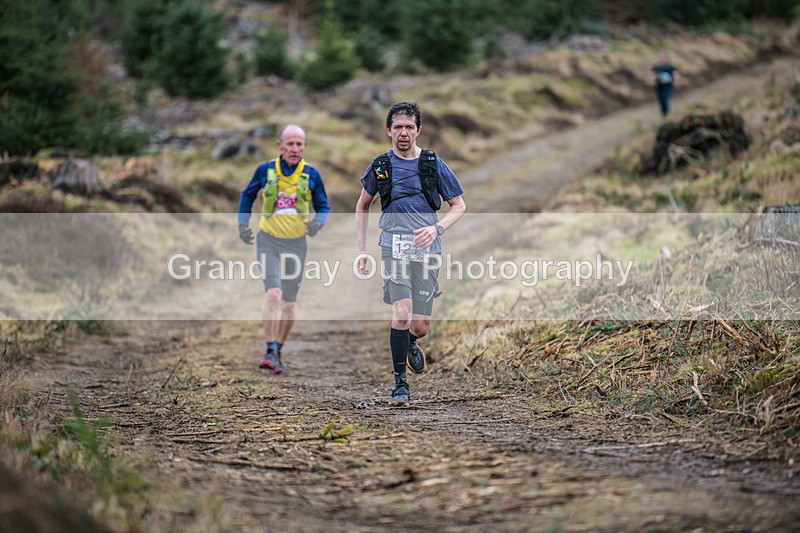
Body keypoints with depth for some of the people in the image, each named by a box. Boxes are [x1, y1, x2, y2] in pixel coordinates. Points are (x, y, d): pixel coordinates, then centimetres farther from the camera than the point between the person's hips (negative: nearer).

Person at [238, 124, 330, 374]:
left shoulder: (311, 175, -3)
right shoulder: (265, 170, -3)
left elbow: (323, 206, 6)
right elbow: (247, 196, 13)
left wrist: (317, 222, -15)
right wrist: (243, 224, 3)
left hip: (296, 243, 2)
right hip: (268, 240, -1)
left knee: (288, 304, 7)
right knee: (273, 293, -19)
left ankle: (278, 351, 25)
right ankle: (270, 351, -16)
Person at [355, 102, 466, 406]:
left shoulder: (433, 163, 4)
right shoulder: (380, 166, 6)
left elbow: (459, 205, 7)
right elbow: (362, 205, 19)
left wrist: (436, 229, -12)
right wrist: (362, 250, 13)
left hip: (427, 249, 1)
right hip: (394, 246, -1)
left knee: (420, 327, 1)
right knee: (402, 312, -20)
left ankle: (410, 344, 38)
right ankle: (400, 384, -10)